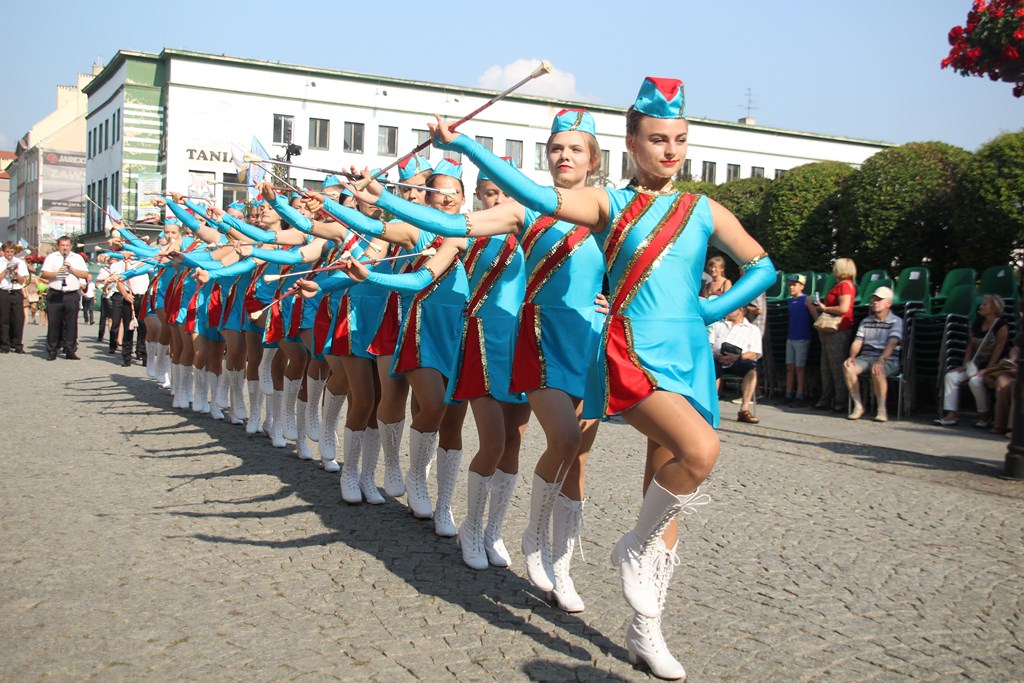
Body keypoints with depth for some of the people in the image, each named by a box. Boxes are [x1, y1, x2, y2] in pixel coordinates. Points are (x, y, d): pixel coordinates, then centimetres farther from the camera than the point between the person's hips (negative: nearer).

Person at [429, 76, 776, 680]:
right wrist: (463, 145, -20)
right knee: (701, 449, -29)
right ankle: (637, 548, -1)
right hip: (632, 353, -5)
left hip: (689, 356, 5)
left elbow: (764, 268, 18)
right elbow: (541, 198, -13)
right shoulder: (609, 204, 2)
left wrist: (715, 309, 4)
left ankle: (646, 629, 22)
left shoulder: (705, 212, 12)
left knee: (668, 484, 8)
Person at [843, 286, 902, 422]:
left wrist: (881, 360, -32)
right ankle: (858, 406, -20)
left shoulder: (896, 321, 1)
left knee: (877, 371, -39)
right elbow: (858, 341, 9)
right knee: (848, 367, -27)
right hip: (866, 357, 5)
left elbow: (892, 343, -15)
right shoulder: (866, 321, 18)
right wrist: (852, 357, -13)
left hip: (888, 359, -4)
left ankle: (881, 410, -27)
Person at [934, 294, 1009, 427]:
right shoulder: (977, 324, 13)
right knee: (950, 376, -13)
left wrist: (986, 370, -22)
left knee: (975, 380, -34)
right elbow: (970, 345, 12)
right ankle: (950, 415, -18)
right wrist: (965, 365, 1)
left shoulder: (1001, 326, -8)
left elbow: (998, 349, -15)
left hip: (994, 367, -7)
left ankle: (985, 416, -14)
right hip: (975, 365, 7)